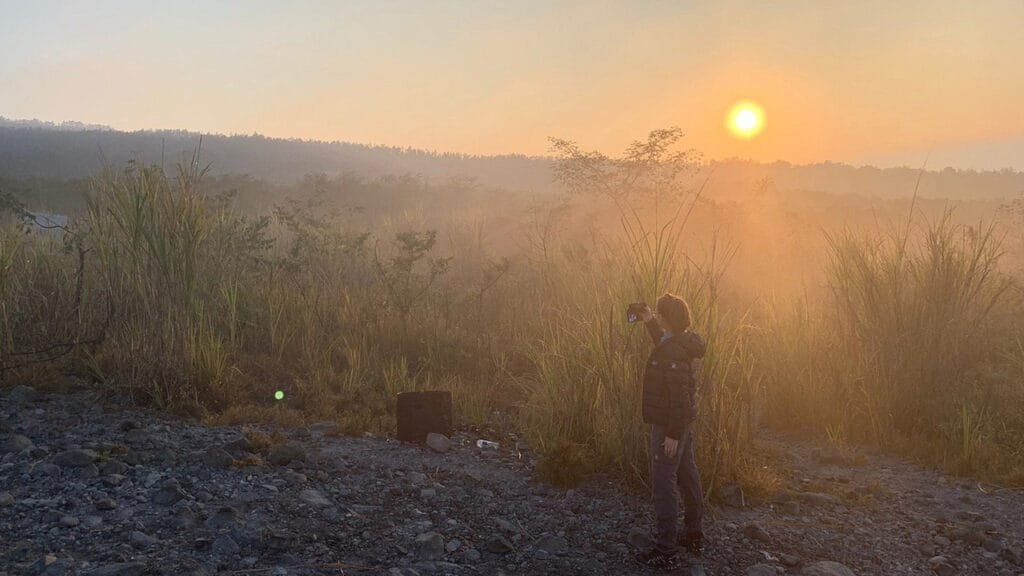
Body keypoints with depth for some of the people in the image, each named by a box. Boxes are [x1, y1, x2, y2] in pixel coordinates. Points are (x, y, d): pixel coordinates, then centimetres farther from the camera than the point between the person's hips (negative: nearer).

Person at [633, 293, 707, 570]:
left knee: (663, 485, -4)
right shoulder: (679, 343, 5)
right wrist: (650, 323, 25)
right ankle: (694, 537, 31)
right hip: (683, 424, 10)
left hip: (668, 427, -10)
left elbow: (680, 396, -26)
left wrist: (673, 434, -23)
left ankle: (666, 552, 2)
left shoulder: (673, 352, -25)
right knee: (687, 478, 18)